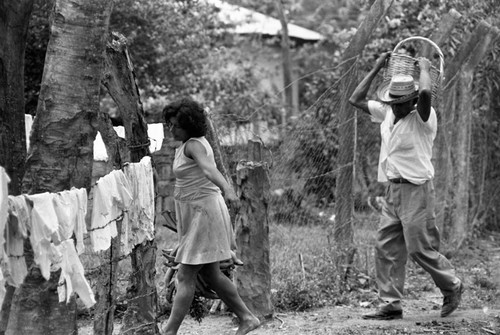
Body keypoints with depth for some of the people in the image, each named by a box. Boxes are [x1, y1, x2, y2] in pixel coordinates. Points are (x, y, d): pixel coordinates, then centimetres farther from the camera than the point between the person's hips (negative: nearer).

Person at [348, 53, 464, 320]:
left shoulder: (423, 117, -12)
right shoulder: (387, 113, 9)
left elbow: (425, 92, -33)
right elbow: (356, 100, 13)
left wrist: (425, 69, -13)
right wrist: (377, 69, 9)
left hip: (416, 190, -7)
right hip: (393, 189, 7)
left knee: (421, 249, -3)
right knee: (386, 248, 4)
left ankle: (453, 287, 20)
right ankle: (390, 305, 8)